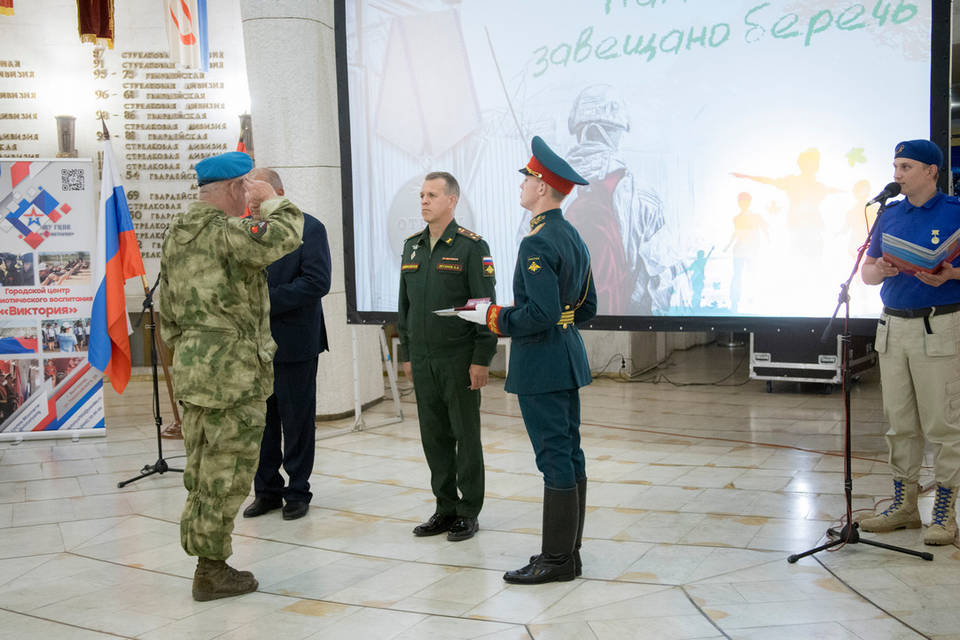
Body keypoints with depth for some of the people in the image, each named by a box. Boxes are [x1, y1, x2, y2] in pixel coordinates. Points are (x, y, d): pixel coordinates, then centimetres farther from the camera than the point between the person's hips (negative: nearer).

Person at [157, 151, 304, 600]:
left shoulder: (175, 234, 14)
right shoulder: (227, 232, -15)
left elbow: (166, 308, 18)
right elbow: (284, 236, -29)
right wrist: (272, 200, -11)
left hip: (191, 367, 9)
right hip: (233, 370, -9)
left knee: (202, 468, 15)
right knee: (227, 470, 0)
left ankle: (205, 559, 25)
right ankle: (212, 570, 8)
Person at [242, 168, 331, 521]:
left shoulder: (309, 228, -7)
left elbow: (317, 282, -17)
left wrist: (266, 302, -20)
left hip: (293, 343, -5)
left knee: (297, 421, 5)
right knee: (260, 420, 12)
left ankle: (297, 492, 17)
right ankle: (267, 491, 24)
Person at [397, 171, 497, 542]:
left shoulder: (471, 247, -7)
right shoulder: (412, 247, 11)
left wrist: (482, 359, -14)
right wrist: (406, 354, 14)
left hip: (460, 360, -6)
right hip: (423, 362, 6)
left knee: (466, 436, 4)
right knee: (434, 436, 11)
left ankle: (469, 512, 15)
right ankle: (445, 508, 23)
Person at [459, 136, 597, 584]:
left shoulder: (538, 244, -18)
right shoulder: (573, 238, 12)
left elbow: (541, 313, -25)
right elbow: (587, 306, 17)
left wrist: (493, 317, -13)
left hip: (540, 363, -10)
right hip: (568, 358, 10)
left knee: (555, 459, -4)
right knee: (569, 455, 13)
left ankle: (557, 559, 5)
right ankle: (568, 550, 22)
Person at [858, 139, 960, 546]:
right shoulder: (889, 215, 12)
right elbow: (867, 271, 14)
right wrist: (881, 270, -7)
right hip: (893, 325, 5)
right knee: (899, 422, 10)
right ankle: (903, 506, 21)